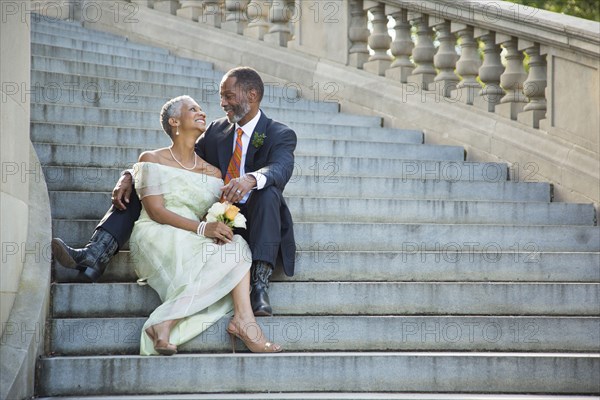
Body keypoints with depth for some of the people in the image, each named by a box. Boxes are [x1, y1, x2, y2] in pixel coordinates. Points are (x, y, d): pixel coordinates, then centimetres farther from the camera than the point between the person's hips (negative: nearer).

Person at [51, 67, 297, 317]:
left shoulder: (281, 135, 0)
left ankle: (259, 285, -45)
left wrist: (251, 179, -48)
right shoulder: (216, 130, 16)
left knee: (267, 193, -38)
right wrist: (129, 177, -10)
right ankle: (95, 256, -26)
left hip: (250, 224, -5)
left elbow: (281, 169, -24)